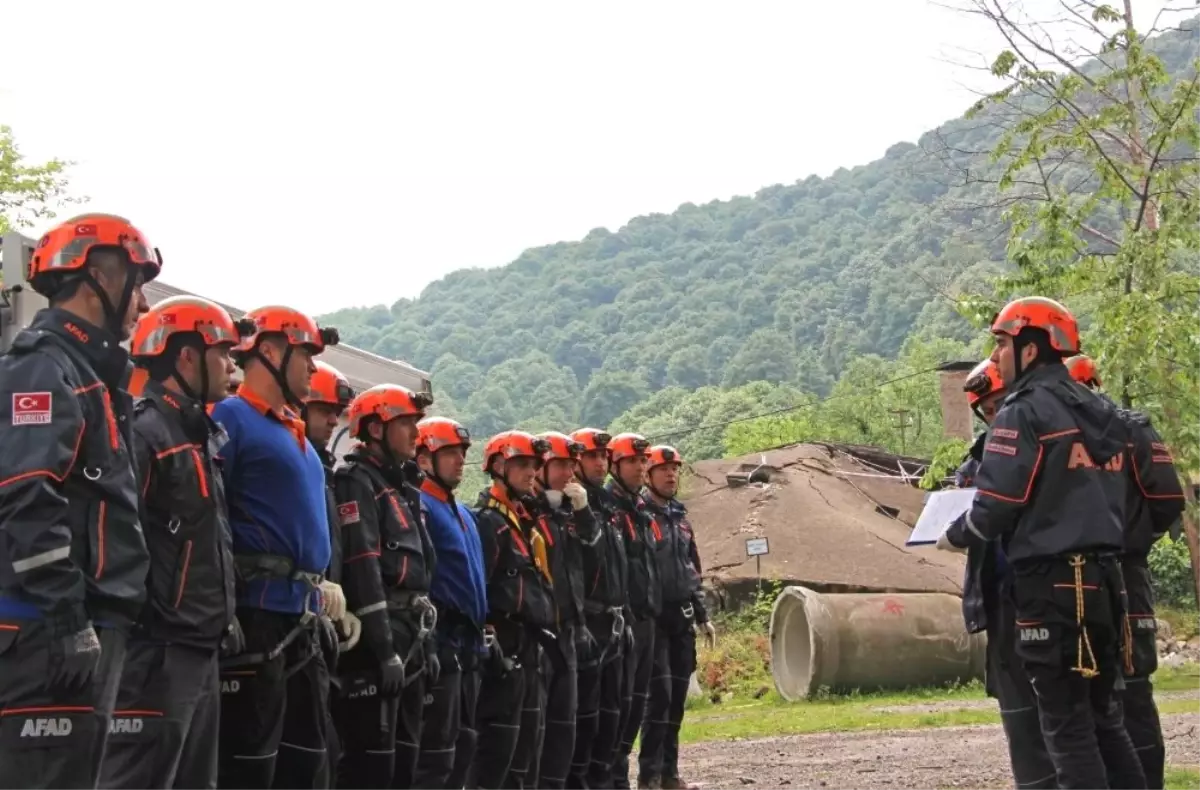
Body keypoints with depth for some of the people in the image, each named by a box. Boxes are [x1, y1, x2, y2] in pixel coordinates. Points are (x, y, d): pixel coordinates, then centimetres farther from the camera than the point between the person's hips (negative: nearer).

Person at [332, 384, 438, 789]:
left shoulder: (403, 486, 21)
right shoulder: (357, 483, -9)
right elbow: (363, 570, -19)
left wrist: (423, 642, 20)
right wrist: (384, 648, -24)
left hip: (408, 634, 10)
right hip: (377, 638, -10)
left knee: (405, 755, 13)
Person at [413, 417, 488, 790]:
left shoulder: (462, 513, 20)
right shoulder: (418, 507, -11)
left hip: (466, 640, 10)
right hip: (440, 641, -10)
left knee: (462, 744, 15)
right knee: (436, 751, -8)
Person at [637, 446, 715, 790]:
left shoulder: (680, 516, 17)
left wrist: (702, 616, 19)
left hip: (682, 618, 7)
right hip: (653, 617, -7)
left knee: (677, 696, 8)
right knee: (660, 693, -11)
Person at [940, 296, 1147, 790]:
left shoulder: (1024, 412, -11)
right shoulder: (1097, 413, 13)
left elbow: (995, 508, -14)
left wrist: (954, 536, 4)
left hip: (1051, 582, -8)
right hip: (1102, 577, 8)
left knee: (1066, 722, -2)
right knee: (1101, 716, 16)